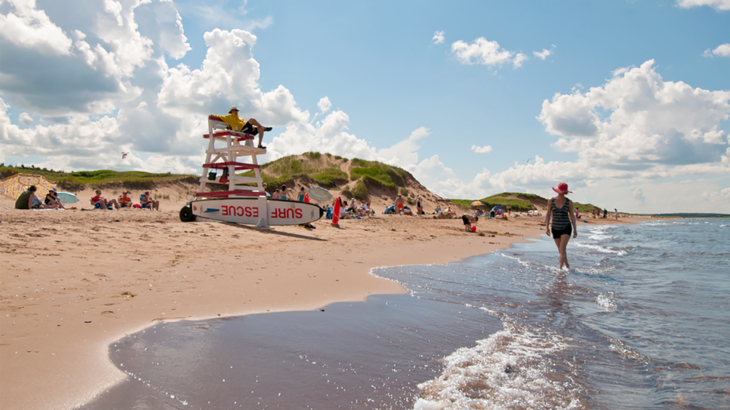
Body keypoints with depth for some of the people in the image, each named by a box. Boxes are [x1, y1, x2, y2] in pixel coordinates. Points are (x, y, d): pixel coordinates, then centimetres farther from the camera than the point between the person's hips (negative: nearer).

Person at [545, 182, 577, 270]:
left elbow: (572, 216, 4)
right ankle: (567, 266, 28)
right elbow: (548, 214, 1)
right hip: (555, 228, 3)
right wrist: (547, 227, -9)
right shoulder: (551, 201, -1)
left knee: (562, 248, -18)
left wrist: (575, 230, 2)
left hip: (566, 227, -3)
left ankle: (559, 268, -24)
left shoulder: (569, 202, -3)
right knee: (561, 250, 10)